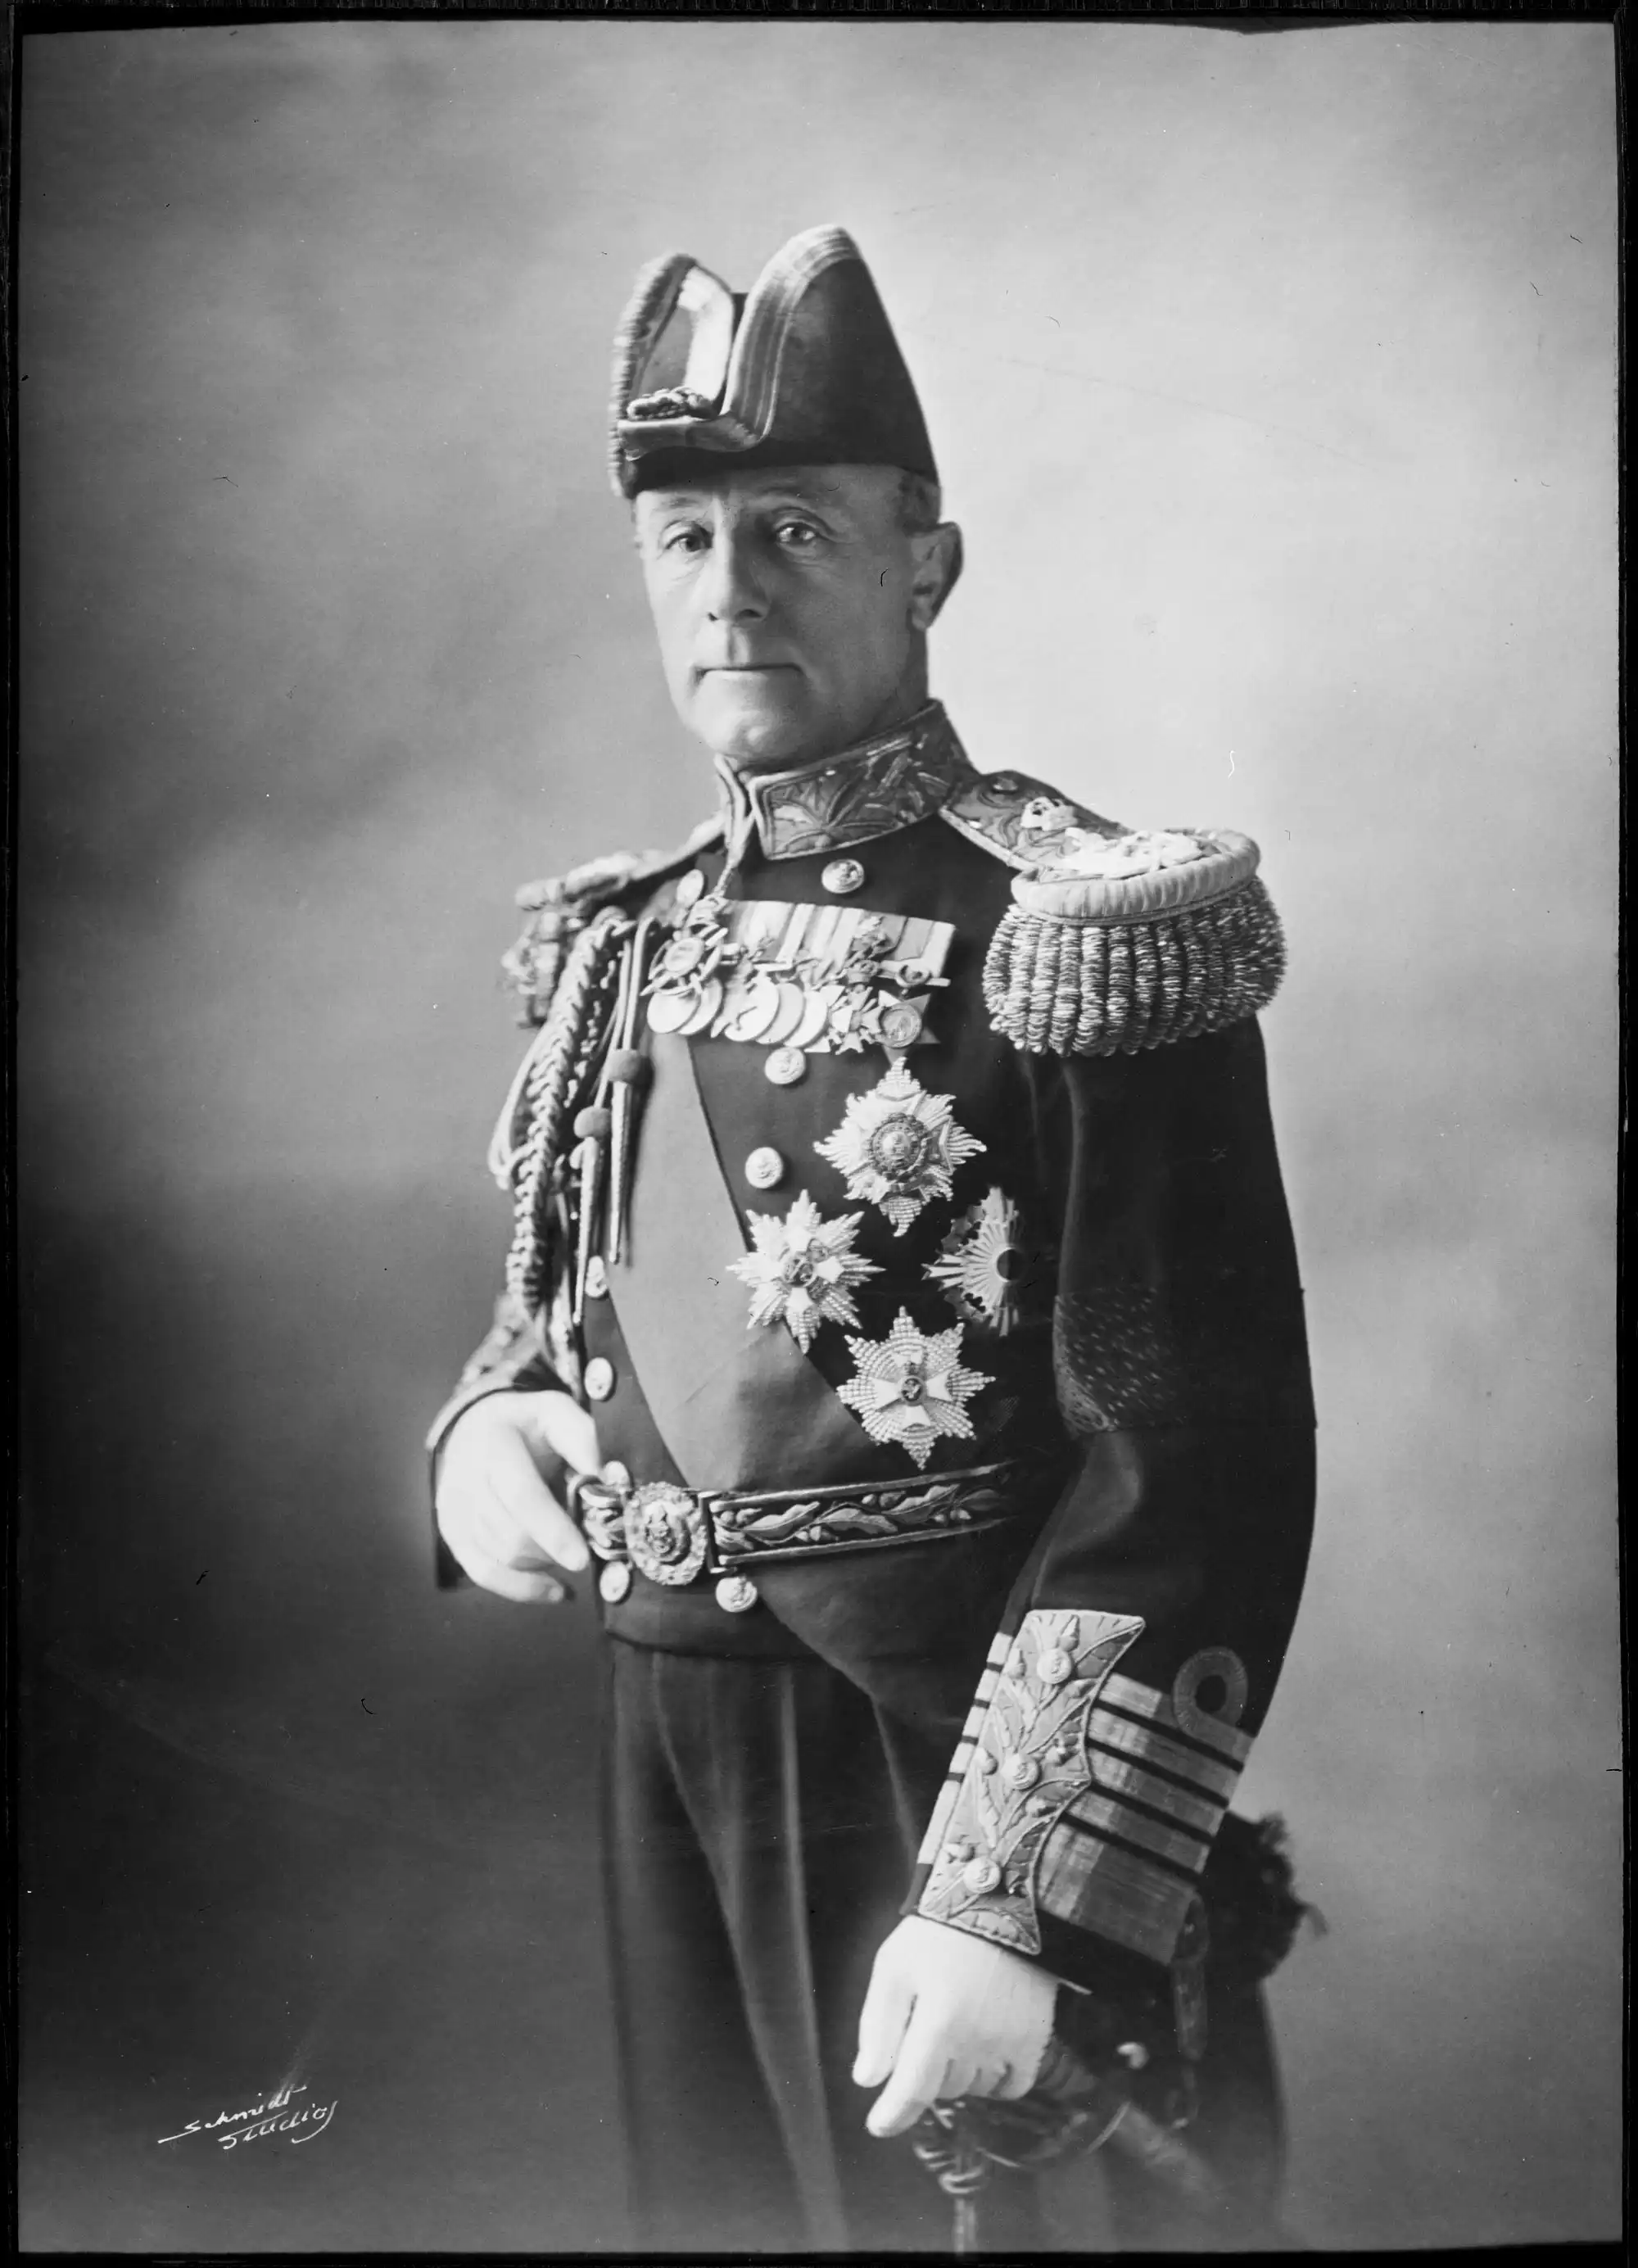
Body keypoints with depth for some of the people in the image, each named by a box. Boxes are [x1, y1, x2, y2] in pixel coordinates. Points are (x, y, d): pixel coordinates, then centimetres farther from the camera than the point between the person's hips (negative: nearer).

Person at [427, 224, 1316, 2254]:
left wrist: (1024, 1907, -22)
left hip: (984, 1788, -6)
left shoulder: (1077, 931, -15)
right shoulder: (621, 946, 6)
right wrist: (488, 1431, -4)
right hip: (667, 1774, 7)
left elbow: (1198, 1473, -19)